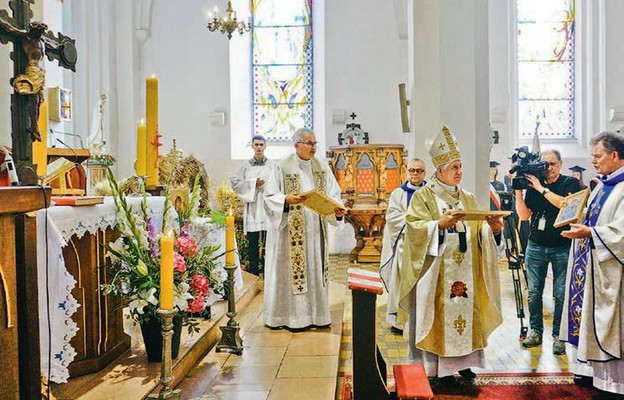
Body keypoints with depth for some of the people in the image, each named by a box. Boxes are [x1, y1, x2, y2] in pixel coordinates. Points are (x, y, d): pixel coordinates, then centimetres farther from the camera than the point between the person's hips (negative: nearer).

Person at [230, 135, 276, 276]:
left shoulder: (273, 165, 5)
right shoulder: (246, 166, 8)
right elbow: (235, 183, 1)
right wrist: (254, 183, -6)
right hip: (252, 207, 1)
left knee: (268, 242, 0)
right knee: (252, 242, 4)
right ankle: (254, 272, 14)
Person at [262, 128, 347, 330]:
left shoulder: (322, 167, 9)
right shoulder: (282, 167, -4)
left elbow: (333, 194, 7)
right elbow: (269, 196, -5)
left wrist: (337, 209, -12)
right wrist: (286, 199, -23)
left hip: (315, 230, 4)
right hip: (291, 231, -4)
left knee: (315, 270, 9)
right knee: (292, 270, -1)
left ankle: (316, 314, 20)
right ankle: (292, 315, 10)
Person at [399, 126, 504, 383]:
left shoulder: (468, 199, 15)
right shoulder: (424, 196, -1)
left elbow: (479, 232, 10)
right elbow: (415, 227, -12)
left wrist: (493, 229, -9)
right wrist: (440, 223, -24)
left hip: (465, 272, 5)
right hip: (436, 271, -5)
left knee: (465, 309, 6)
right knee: (439, 313, -4)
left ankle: (461, 360, 18)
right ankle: (438, 366, 5)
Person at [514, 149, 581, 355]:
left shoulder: (570, 183, 1)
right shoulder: (533, 184, 7)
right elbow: (524, 215, 2)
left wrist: (541, 188, -16)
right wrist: (518, 191, -7)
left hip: (562, 247, -2)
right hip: (536, 246, 3)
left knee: (561, 294, -3)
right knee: (533, 292, 3)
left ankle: (558, 335, 9)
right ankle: (535, 331, 16)